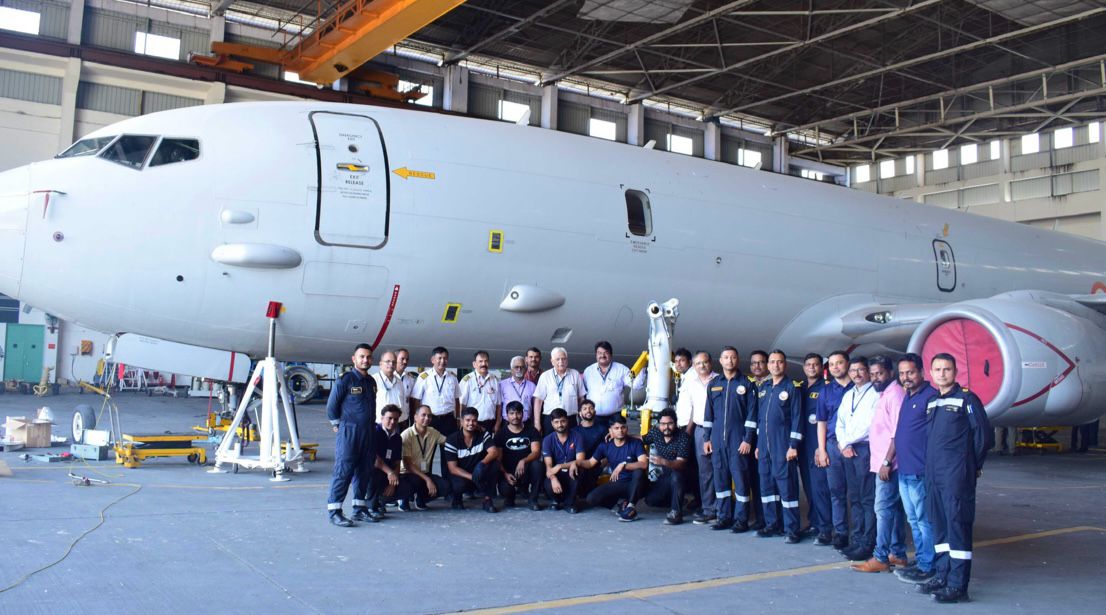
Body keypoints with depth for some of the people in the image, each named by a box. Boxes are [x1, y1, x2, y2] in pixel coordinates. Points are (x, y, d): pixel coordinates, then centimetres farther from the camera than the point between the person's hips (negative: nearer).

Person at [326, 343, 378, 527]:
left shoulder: (371, 382, 14)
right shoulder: (345, 379, -7)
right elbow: (331, 406, -5)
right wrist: (338, 426, 0)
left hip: (368, 434, 7)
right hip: (348, 433, -7)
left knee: (365, 471, 8)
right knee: (343, 471, -8)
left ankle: (359, 509, 17)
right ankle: (334, 511, -5)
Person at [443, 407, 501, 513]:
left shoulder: (483, 435, -2)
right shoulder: (452, 440, -9)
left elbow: (494, 452, -17)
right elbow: (452, 468, -14)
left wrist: (483, 463, -38)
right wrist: (471, 477, -27)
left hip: (479, 475, 2)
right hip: (462, 476, -2)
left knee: (495, 463, -27)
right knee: (459, 484, -37)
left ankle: (488, 499, -15)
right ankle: (457, 497, 3)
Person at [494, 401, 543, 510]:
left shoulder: (531, 430, 2)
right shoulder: (501, 433, 2)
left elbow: (536, 452, -11)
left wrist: (523, 461, -31)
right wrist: (505, 474, -19)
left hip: (526, 470, 0)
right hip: (508, 472, 0)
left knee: (537, 465, -33)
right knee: (504, 489, -31)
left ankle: (533, 499, -12)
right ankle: (510, 496, 11)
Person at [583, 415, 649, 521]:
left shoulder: (636, 443, -12)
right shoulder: (605, 446, -1)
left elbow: (644, 464, -26)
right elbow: (591, 463, 1)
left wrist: (623, 465, -36)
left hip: (633, 484, -3)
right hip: (616, 484, 3)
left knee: (639, 472, -37)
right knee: (591, 499, -17)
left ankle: (631, 507, -20)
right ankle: (621, 502, 7)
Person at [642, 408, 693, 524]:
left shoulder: (683, 437, -21)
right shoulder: (656, 432, -5)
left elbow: (681, 463, -31)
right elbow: (642, 440, 16)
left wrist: (664, 462, -50)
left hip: (678, 473, -5)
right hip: (664, 477, 5)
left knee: (675, 475, -39)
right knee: (650, 500, -14)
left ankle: (676, 513, -27)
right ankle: (674, 501, 17)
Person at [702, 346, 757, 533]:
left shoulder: (746, 384, 1)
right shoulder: (713, 384, 12)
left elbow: (751, 413, -3)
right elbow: (709, 412, 14)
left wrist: (748, 439, -10)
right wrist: (707, 438, 8)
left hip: (738, 439, -4)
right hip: (717, 439, 4)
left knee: (740, 477, -3)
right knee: (720, 477, 6)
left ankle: (741, 519, 3)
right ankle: (724, 517, 14)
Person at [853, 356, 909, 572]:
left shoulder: (895, 394, -14)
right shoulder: (884, 395, 17)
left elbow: (898, 433, -20)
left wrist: (887, 462, -22)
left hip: (888, 464, -10)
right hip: (882, 463, 10)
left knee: (884, 509, -7)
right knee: (894, 508, 13)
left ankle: (881, 558, -3)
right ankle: (898, 554, 20)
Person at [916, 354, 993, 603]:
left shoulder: (966, 399, -6)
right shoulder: (932, 402, 15)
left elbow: (984, 434, -6)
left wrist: (974, 464, 2)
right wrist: (931, 465, 16)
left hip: (957, 477, -7)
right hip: (934, 475, 7)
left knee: (958, 527, -6)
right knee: (940, 526, 12)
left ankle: (958, 585, -2)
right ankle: (942, 576, 22)